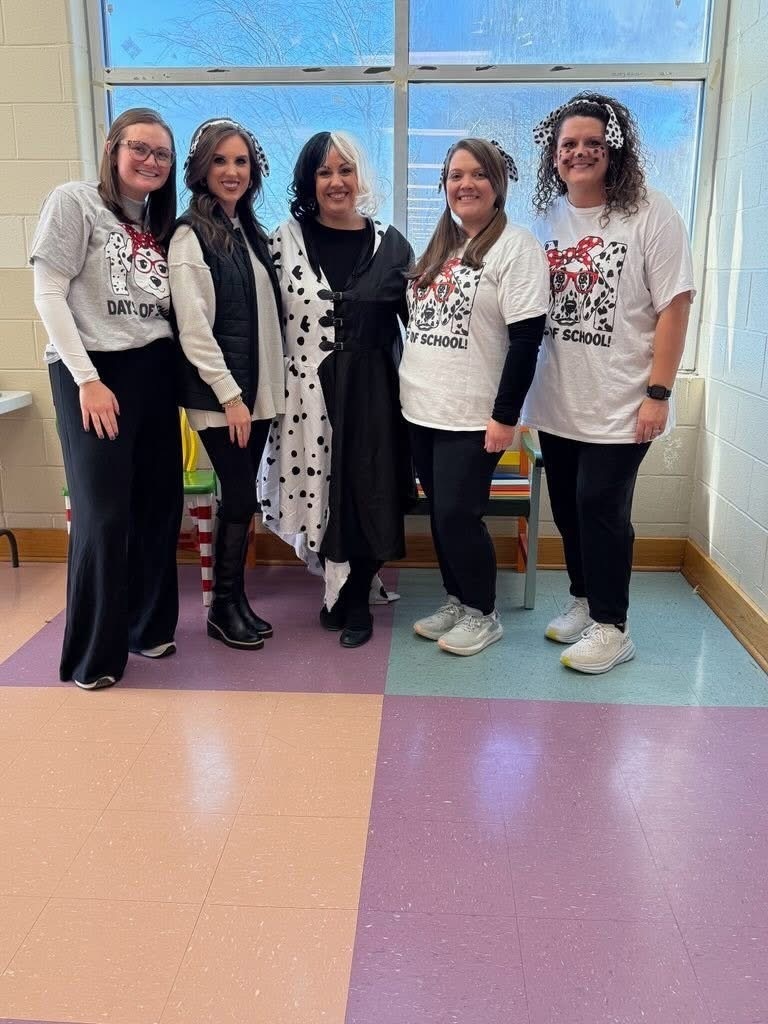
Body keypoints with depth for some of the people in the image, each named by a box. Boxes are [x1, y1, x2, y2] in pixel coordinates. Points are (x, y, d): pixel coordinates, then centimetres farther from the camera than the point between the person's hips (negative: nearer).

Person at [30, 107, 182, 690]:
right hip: (93, 371, -6)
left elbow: (169, 305, 15)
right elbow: (48, 295, -7)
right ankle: (94, 652, 9)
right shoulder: (75, 202, -1)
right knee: (104, 513, -6)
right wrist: (87, 378, -14)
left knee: (160, 504, 6)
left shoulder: (159, 223, 16)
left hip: (154, 371, 6)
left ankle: (148, 625, 23)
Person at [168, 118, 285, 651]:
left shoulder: (251, 232, 13)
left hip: (258, 388, 7)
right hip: (219, 393, -7)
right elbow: (193, 329, -15)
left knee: (241, 497, 10)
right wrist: (230, 395, -17)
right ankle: (224, 607, 14)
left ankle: (236, 600, 22)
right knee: (240, 498, -2)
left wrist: (269, 386, 10)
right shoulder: (190, 236, -9)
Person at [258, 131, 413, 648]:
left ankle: (355, 601, 20)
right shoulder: (286, 238, 2)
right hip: (308, 388, 0)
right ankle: (339, 591, 27)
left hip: (371, 389, 1)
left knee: (367, 494, 3)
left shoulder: (390, 242, 5)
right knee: (320, 491, 6)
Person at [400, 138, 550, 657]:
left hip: (473, 417, -7)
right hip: (422, 410, 7)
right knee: (440, 514, 12)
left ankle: (483, 614, 15)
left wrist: (505, 415, -18)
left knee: (459, 516, -4)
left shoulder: (516, 245, -7)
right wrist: (407, 388, 17)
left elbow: (526, 338, -14)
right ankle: (456, 600, 28)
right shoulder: (437, 246, 15)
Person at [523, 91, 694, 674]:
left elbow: (674, 306, -10)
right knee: (567, 507, 13)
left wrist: (658, 393, -15)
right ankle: (584, 599, 33)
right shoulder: (548, 215, 7)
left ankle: (612, 627, 14)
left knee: (600, 507, -3)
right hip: (557, 399, 5)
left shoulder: (651, 214, -8)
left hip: (620, 403, -5)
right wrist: (524, 386, 9)